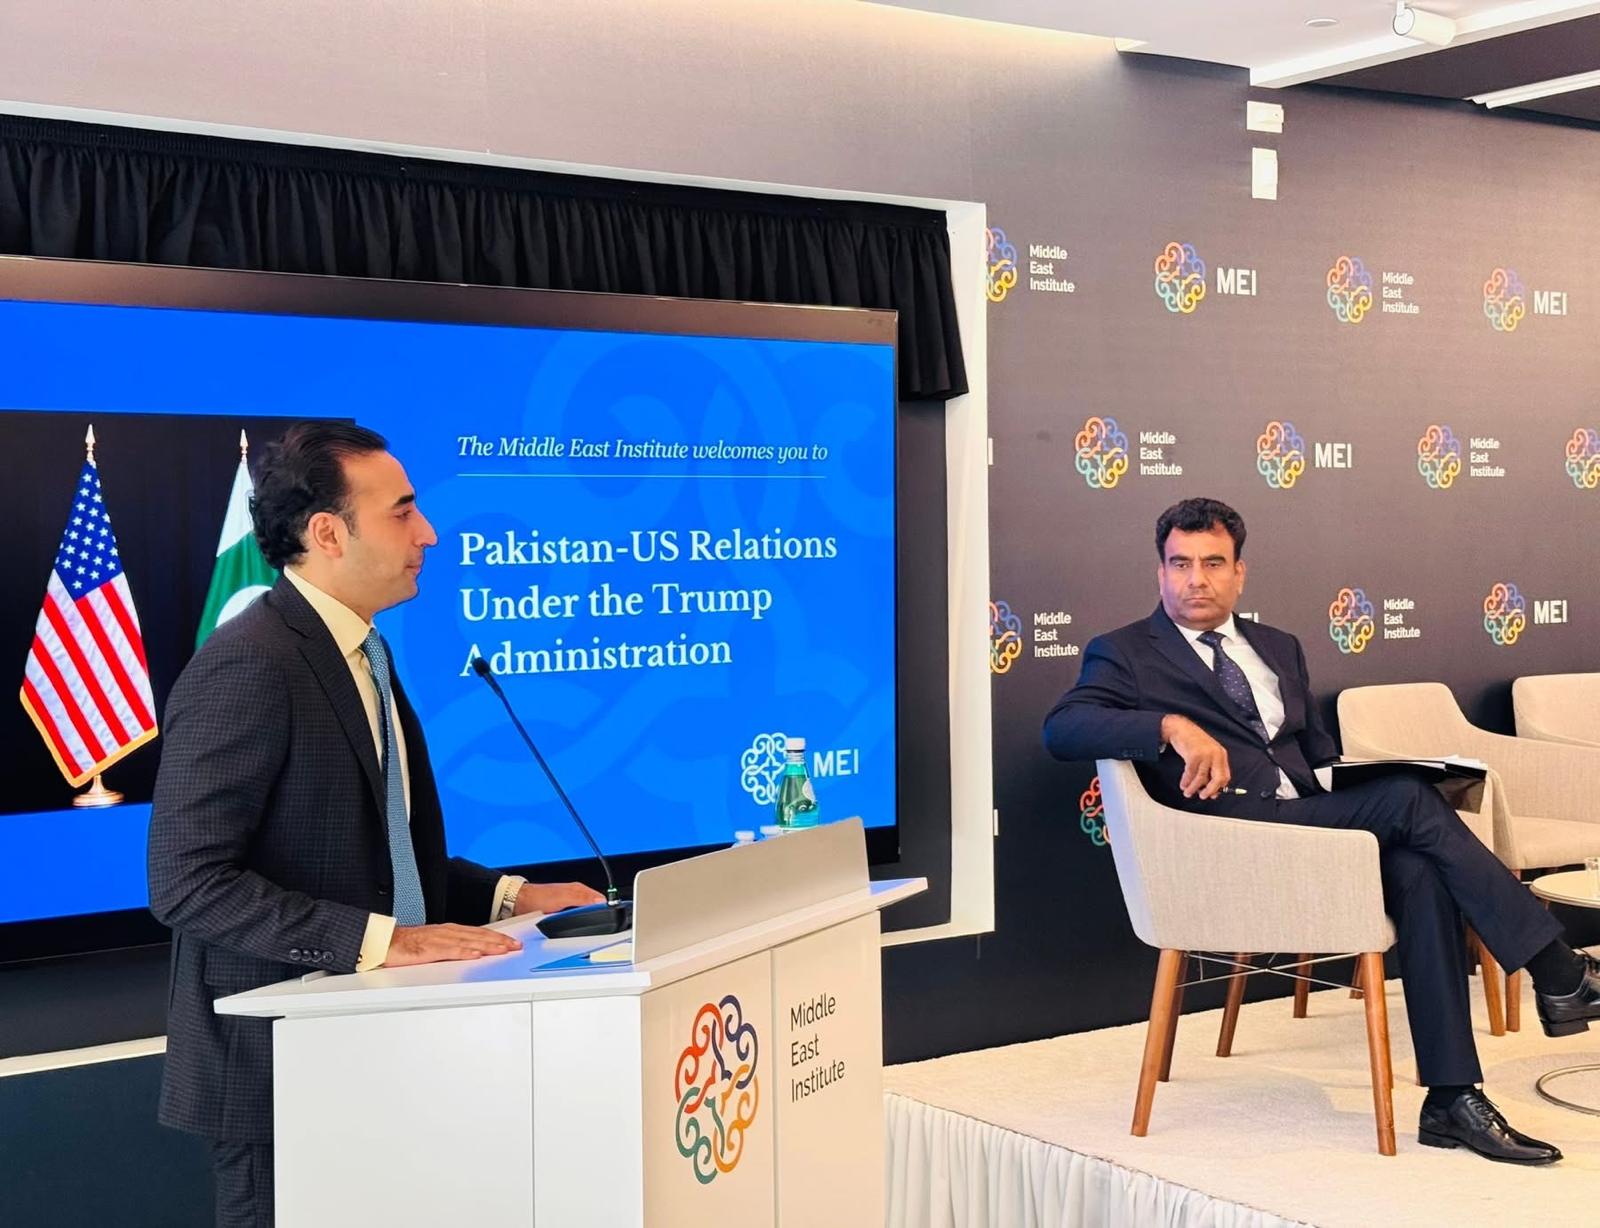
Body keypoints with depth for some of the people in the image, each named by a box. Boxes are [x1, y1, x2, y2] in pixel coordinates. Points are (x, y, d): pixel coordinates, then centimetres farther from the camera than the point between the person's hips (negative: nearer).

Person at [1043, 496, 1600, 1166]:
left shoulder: (1278, 648, 27)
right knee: (1408, 796, -25)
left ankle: (1452, 1100, -25)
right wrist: (1171, 726, -25)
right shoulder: (1124, 653, 8)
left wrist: (1357, 789, 5)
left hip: (1308, 820, 6)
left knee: (1419, 872, -27)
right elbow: (1060, 728, -10)